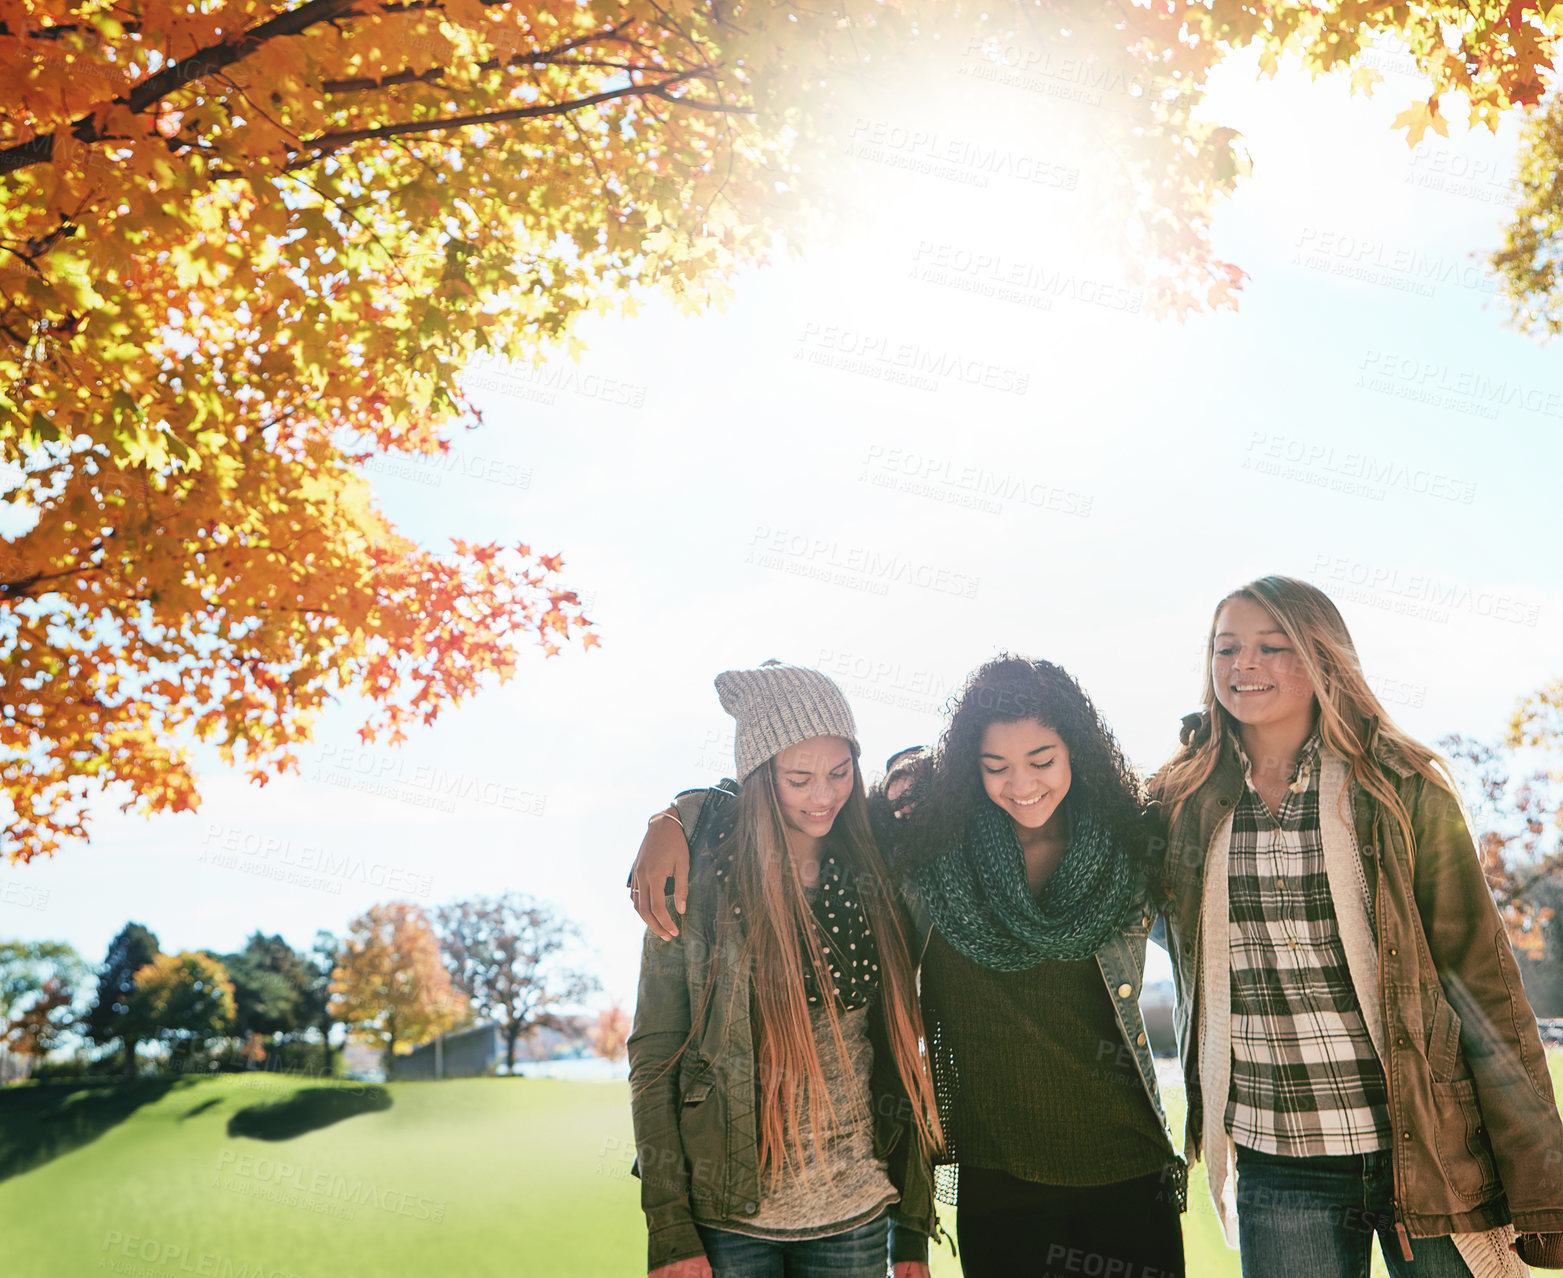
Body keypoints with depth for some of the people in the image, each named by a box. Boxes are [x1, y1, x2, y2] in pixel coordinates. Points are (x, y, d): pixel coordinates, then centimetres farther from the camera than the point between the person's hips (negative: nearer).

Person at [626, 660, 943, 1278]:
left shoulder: (874, 878, 0)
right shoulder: (702, 877, -10)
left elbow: (901, 1054, 5)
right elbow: (654, 1054, -7)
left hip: (856, 1217, 3)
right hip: (730, 1217, -2)